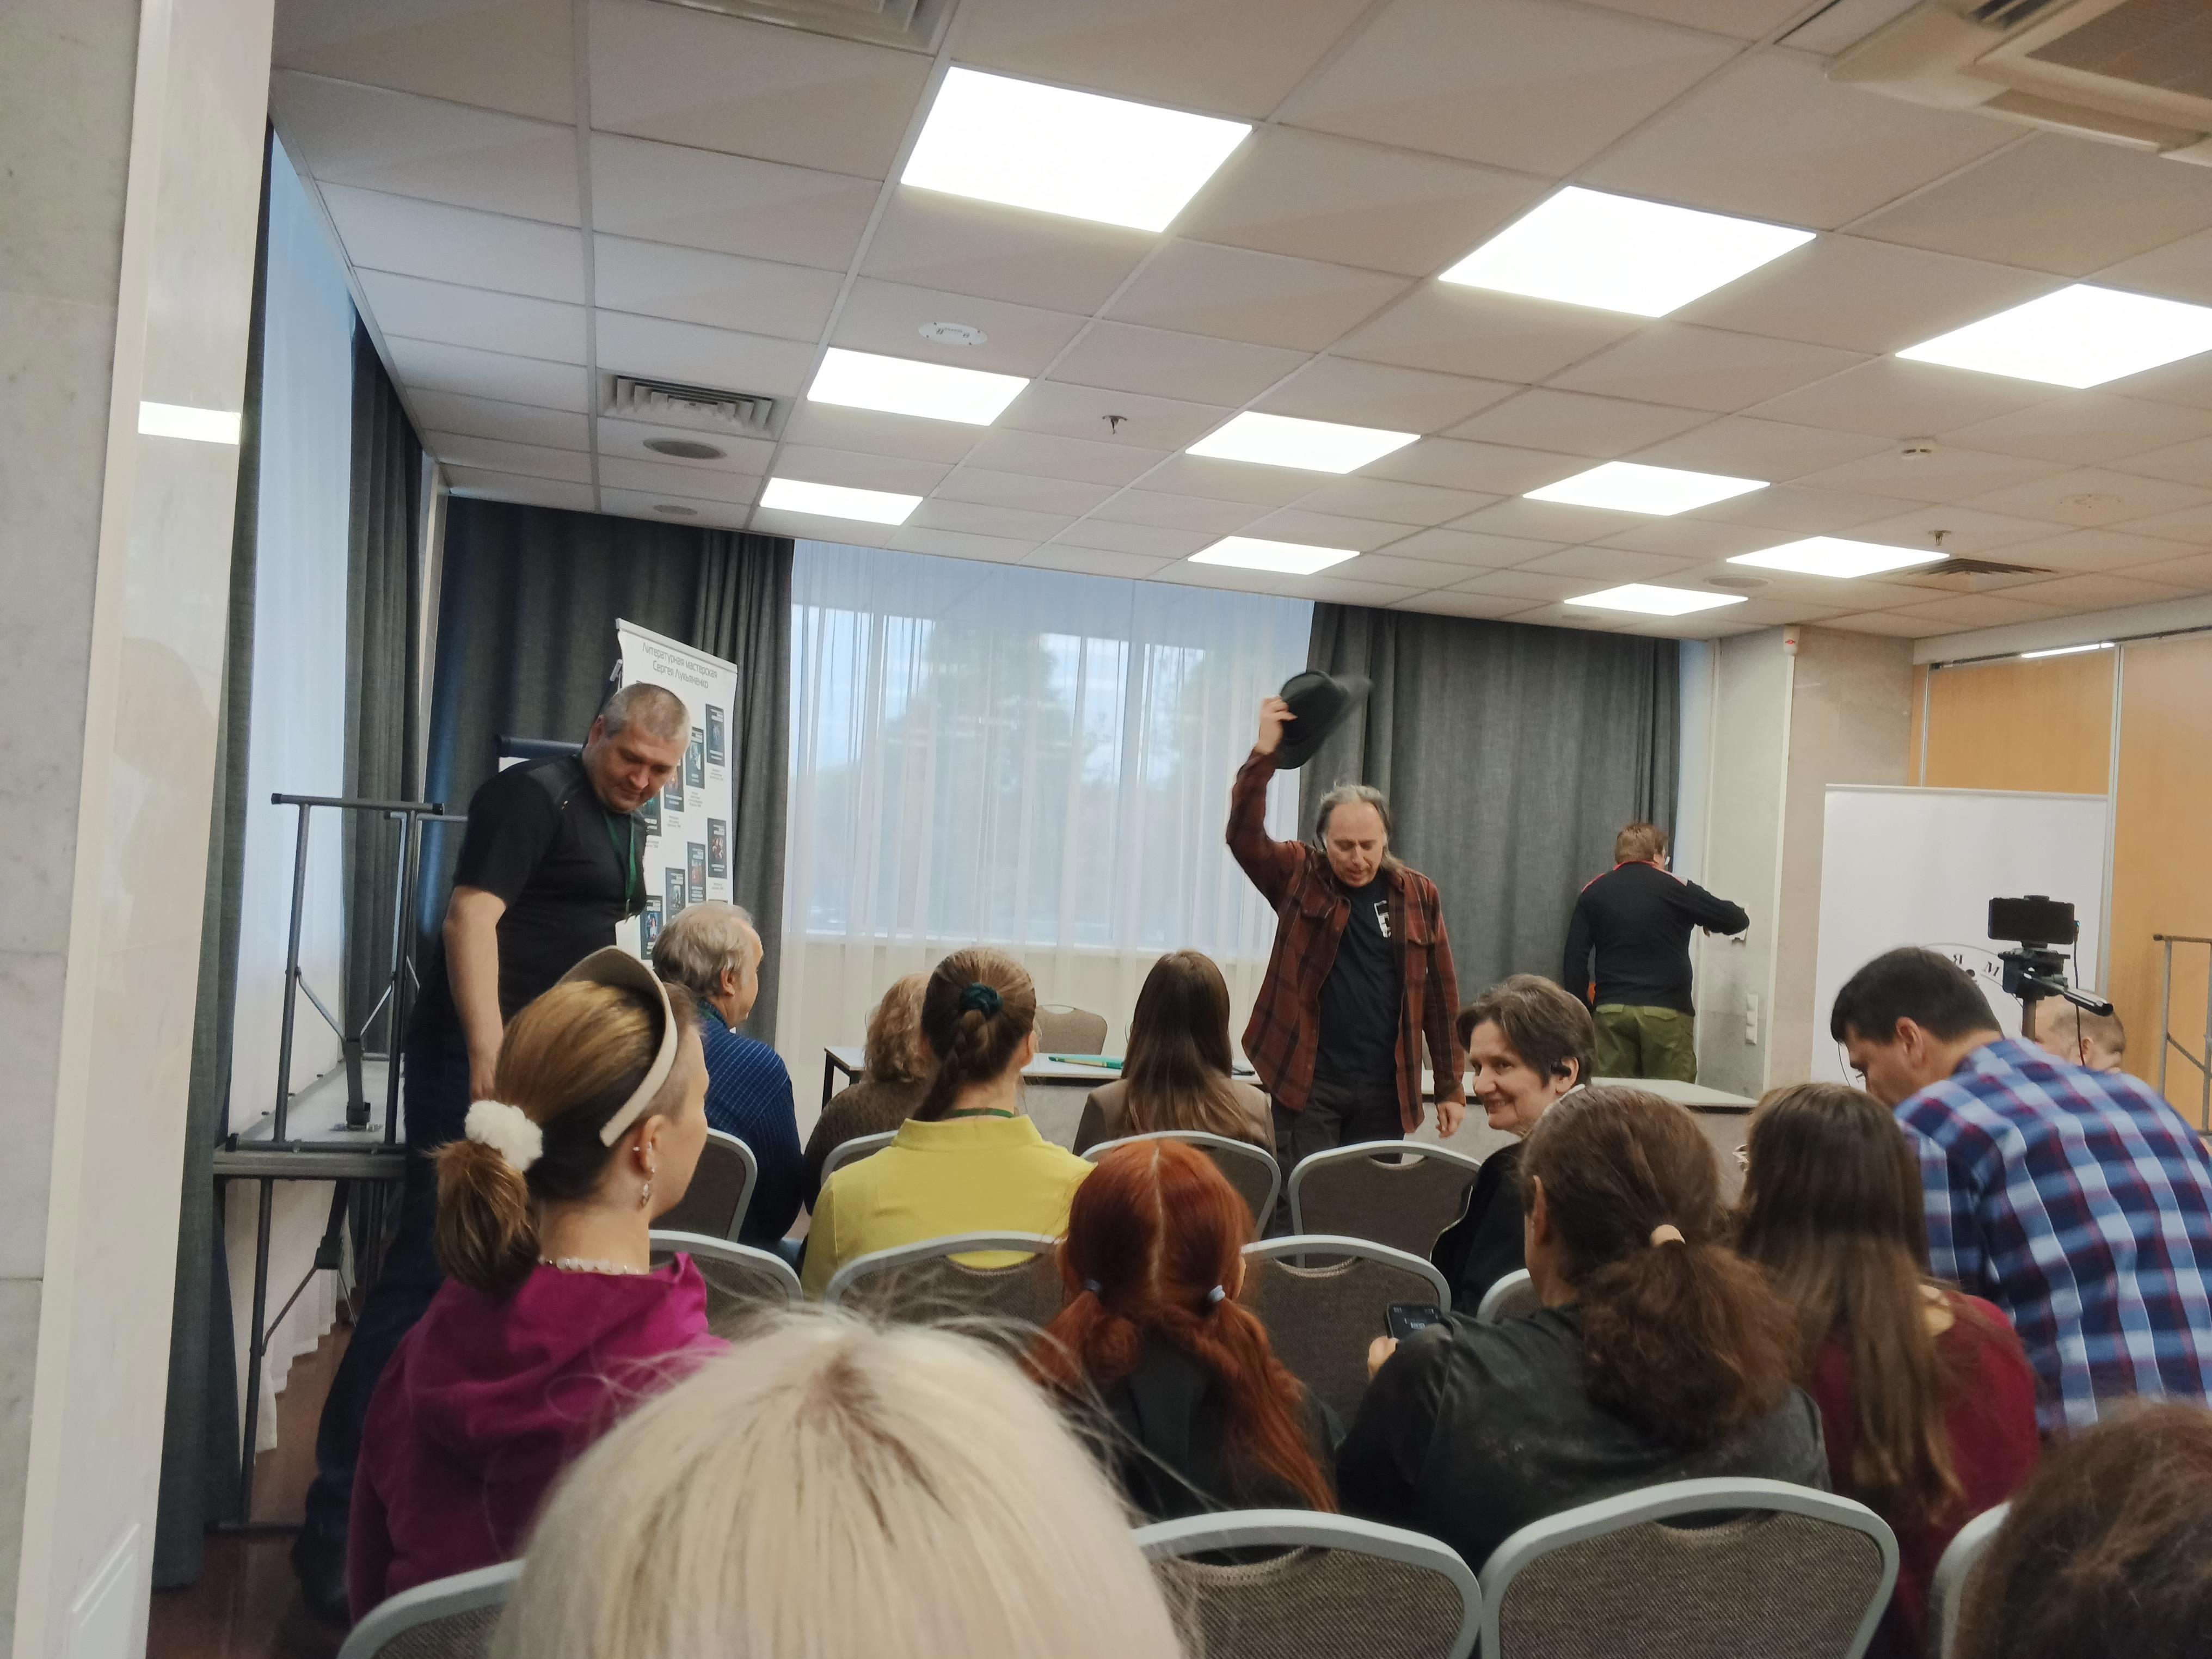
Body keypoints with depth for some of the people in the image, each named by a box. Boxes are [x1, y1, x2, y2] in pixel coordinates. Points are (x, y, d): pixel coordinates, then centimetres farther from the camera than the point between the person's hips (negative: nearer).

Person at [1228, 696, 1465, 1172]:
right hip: (1307, 1081, -2)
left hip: (1384, 1088, 2)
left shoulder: (1419, 895, 3)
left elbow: (1441, 994, 6)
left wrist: (1450, 1088, 6)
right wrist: (1264, 752, -26)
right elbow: (1243, 835, -18)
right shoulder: (1299, 877, -1)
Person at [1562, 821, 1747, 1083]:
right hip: (1667, 1012, -3)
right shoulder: (1675, 889, 1)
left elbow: (1575, 958, 5)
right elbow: (1738, 920, 7)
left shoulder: (1593, 892, 9)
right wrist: (1708, 921, 28)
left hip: (1611, 1011, 3)